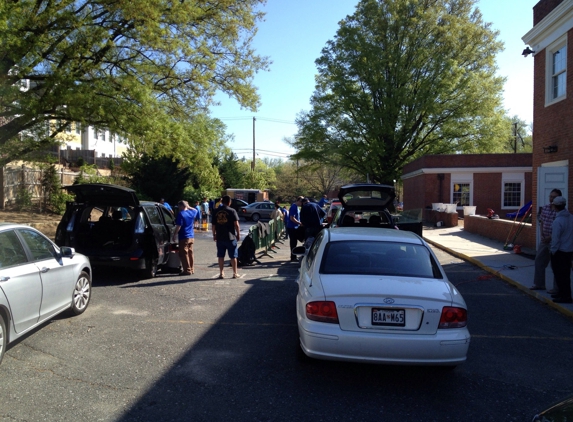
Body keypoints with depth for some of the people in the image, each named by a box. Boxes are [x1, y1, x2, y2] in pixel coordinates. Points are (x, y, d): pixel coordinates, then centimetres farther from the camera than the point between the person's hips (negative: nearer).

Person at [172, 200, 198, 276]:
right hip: (191, 236, 8)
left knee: (184, 254, -2)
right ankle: (191, 269, 21)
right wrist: (188, 207, 24)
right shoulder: (192, 212, 7)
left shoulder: (180, 214, -14)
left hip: (184, 237, -8)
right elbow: (195, 210, 34)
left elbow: (178, 226, -19)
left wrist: (174, 234, -10)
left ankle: (187, 270, -2)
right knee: (190, 253, 16)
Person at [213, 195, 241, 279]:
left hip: (219, 237, 3)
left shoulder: (216, 211, 5)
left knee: (221, 256, 10)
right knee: (233, 256, 6)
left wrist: (214, 234, 18)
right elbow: (236, 224, -10)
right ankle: (235, 273, 11)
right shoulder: (232, 211, -7)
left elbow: (213, 224, 8)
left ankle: (221, 273, 12)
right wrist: (238, 234, 0)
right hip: (230, 237, -3)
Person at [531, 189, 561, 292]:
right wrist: (542, 235, 1)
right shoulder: (545, 208, 7)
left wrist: (550, 237, -17)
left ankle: (557, 288, 14)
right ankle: (539, 284, 28)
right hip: (544, 240, 7)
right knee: (539, 261, 14)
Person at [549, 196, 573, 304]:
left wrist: (553, 251, -8)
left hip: (560, 251, -8)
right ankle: (562, 292, 27)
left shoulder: (558, 221, -22)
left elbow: (555, 239, -19)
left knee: (560, 274, 0)